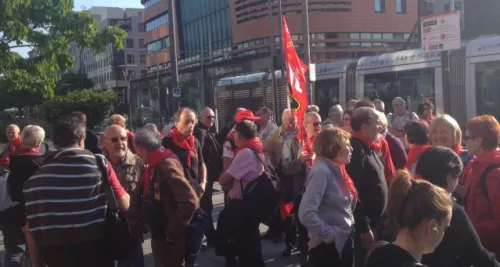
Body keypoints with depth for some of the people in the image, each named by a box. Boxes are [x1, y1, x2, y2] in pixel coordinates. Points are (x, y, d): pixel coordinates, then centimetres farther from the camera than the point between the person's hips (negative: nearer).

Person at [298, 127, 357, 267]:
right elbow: (306, 214, -31)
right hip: (328, 247, -9)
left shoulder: (336, 169, 6)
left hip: (344, 242, 9)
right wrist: (330, 234, -20)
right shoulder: (322, 170, -21)